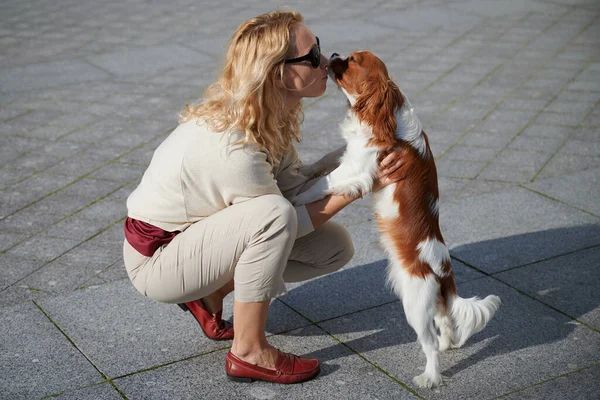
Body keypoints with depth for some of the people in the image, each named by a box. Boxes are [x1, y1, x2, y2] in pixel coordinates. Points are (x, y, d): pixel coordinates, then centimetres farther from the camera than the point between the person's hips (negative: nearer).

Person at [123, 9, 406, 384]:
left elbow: (294, 185, -5)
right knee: (274, 213, -34)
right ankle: (249, 353, -17)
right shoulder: (232, 145, -33)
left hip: (196, 231, 8)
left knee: (335, 247, 1)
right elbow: (284, 215, -22)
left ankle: (211, 293, 11)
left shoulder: (270, 116, -7)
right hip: (155, 259, -8)